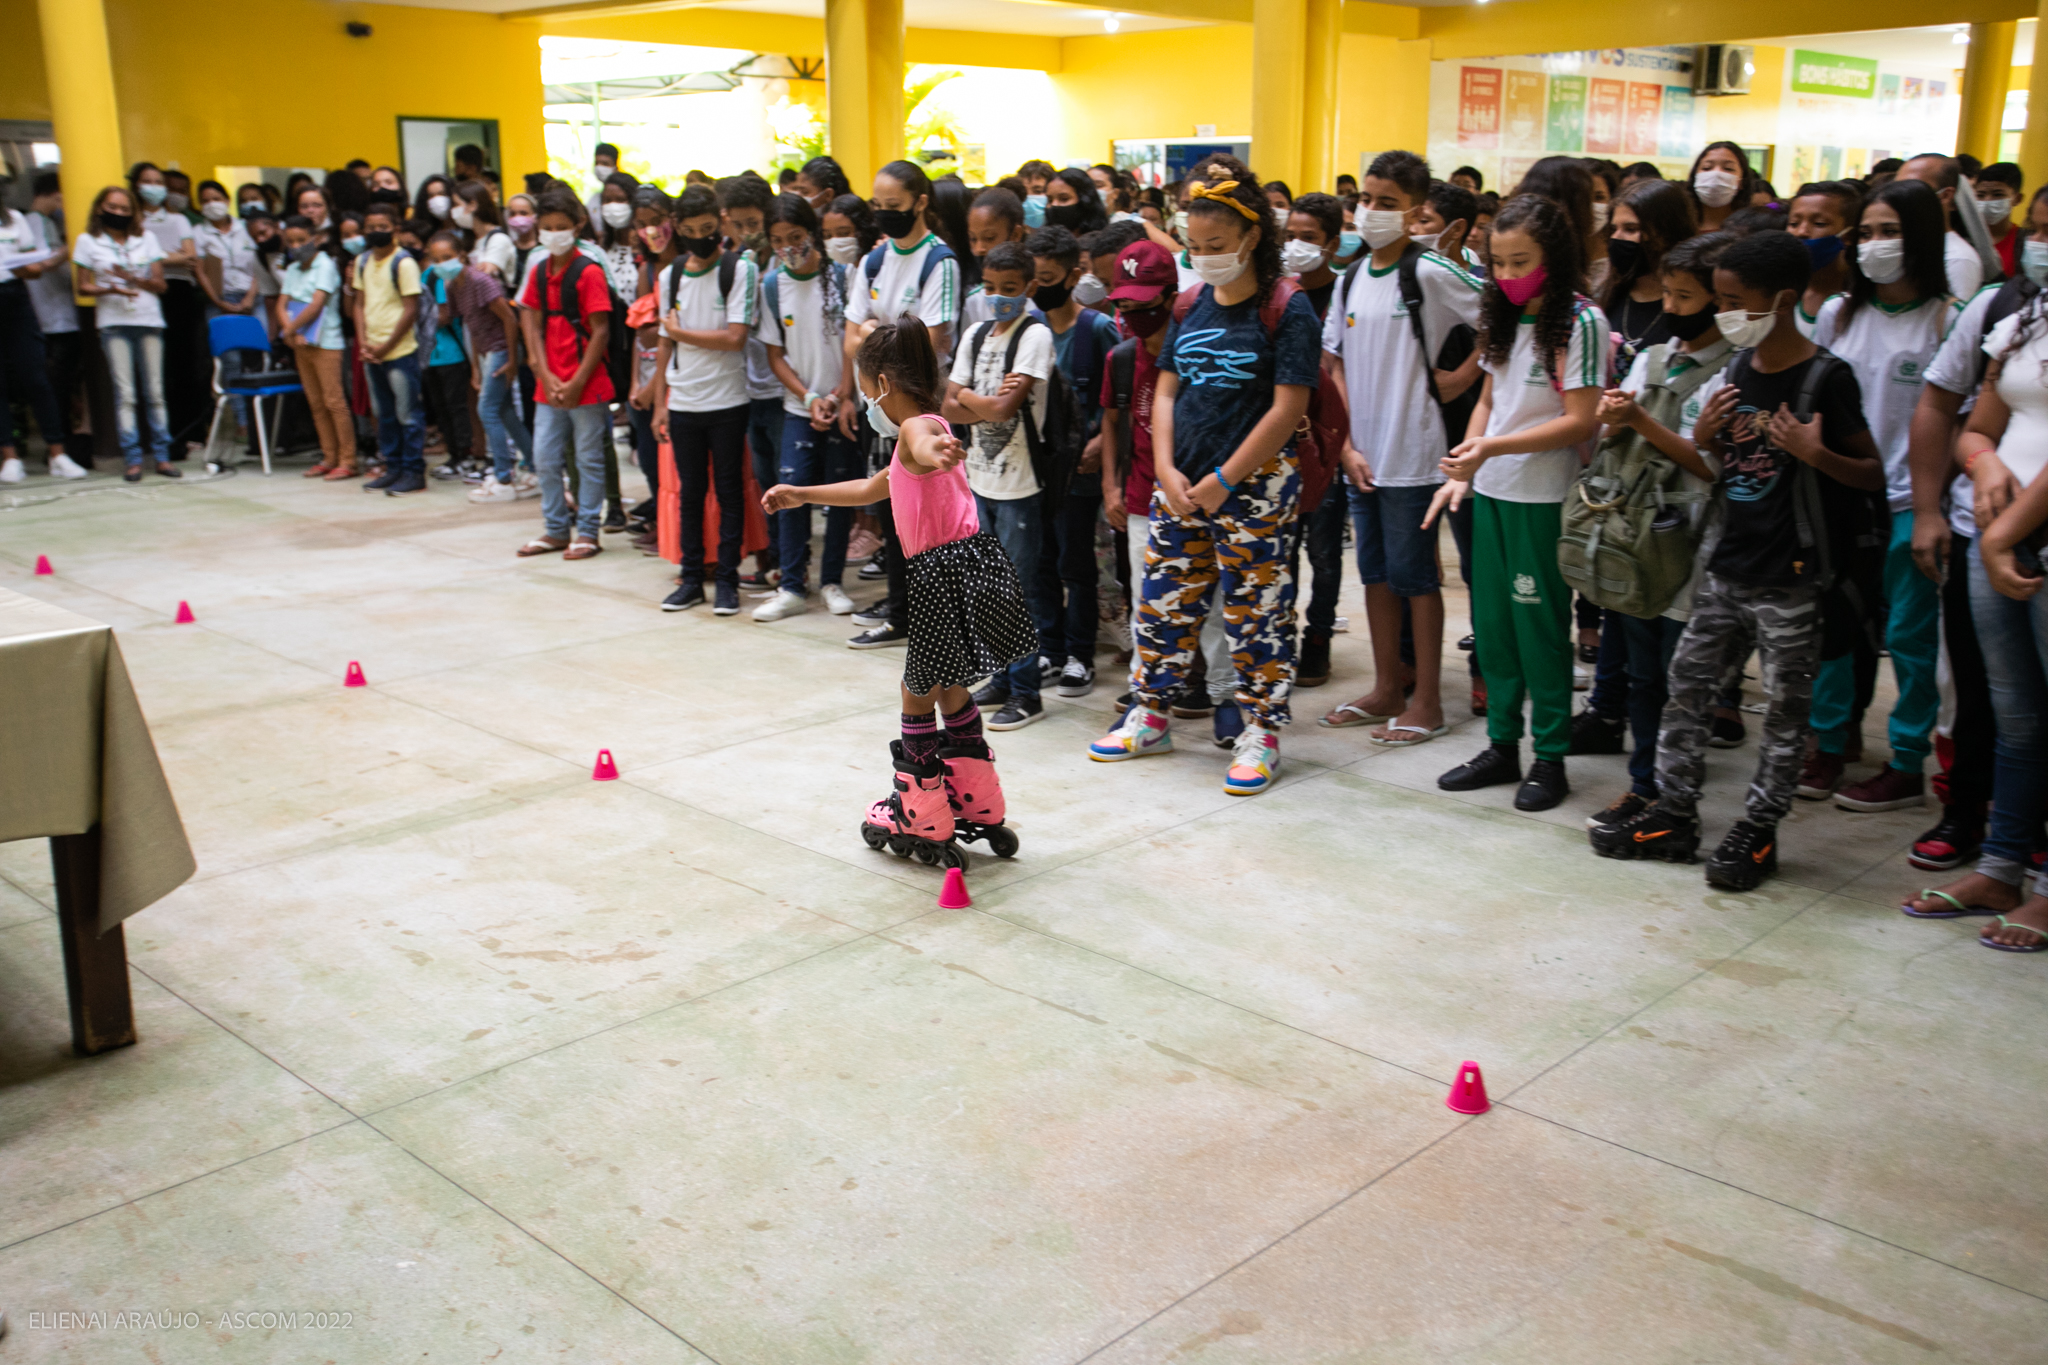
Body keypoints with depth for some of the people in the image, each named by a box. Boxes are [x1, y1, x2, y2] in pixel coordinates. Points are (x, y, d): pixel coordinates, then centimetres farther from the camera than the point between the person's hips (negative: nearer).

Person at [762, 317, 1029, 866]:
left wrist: (933, 453, -65)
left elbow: (923, 446, -41)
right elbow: (873, 489, 34)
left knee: (917, 695, 5)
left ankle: (921, 820, 17)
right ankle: (977, 806, 31)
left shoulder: (917, 425, -12)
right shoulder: (921, 432, 21)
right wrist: (801, 495, 38)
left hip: (945, 571, -10)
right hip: (948, 572, 10)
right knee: (948, 689, 21)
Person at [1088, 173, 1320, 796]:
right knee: (1163, 599, 11)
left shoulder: (1285, 308, -8)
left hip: (1253, 484, -6)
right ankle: (1149, 717, 26)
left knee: (1255, 609, 1)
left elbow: (1287, 409, -13)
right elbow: (1165, 392, 10)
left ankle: (1260, 733, 14)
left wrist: (1223, 480, -14)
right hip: (1181, 482, 6)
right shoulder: (1190, 305, 9)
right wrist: (1167, 471, -5)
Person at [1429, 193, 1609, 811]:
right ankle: (1502, 745, 23)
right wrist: (1462, 471, 5)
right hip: (1490, 492, 6)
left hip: (1542, 499, -6)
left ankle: (1550, 757, 14)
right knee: (1492, 623, 11)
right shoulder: (1504, 318, 10)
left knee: (1540, 627, 1)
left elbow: (1580, 421, -16)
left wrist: (1493, 448, -22)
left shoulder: (1580, 321, -11)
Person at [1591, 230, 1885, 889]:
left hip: (1791, 577, -6)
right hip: (1727, 562, 7)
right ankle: (1674, 815, 19)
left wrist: (1816, 453, -24)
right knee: (1687, 686, 9)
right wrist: (1703, 438, -3)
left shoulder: (1826, 377, -12)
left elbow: (1873, 474, -7)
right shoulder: (1737, 368, 8)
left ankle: (1758, 831, 17)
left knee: (1784, 709, 5)